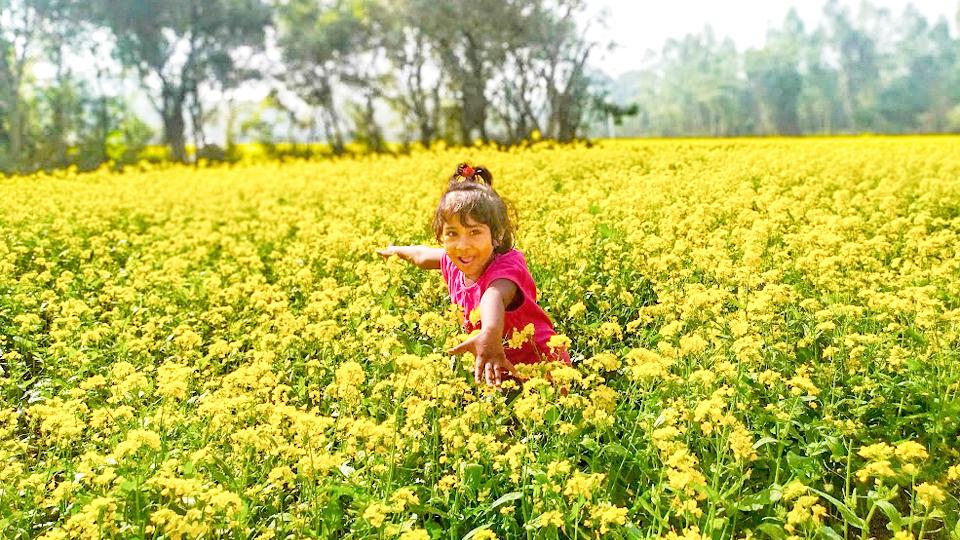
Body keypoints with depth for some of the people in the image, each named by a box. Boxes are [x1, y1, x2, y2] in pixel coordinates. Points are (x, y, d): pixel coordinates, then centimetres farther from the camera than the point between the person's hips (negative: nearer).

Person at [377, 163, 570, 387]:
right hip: (497, 368, 7)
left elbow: (494, 297, -53)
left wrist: (490, 333, -75)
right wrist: (396, 251, 42)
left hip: (542, 365, -7)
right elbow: (424, 255, 21)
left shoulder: (506, 267, -27)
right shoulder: (454, 266, -4)